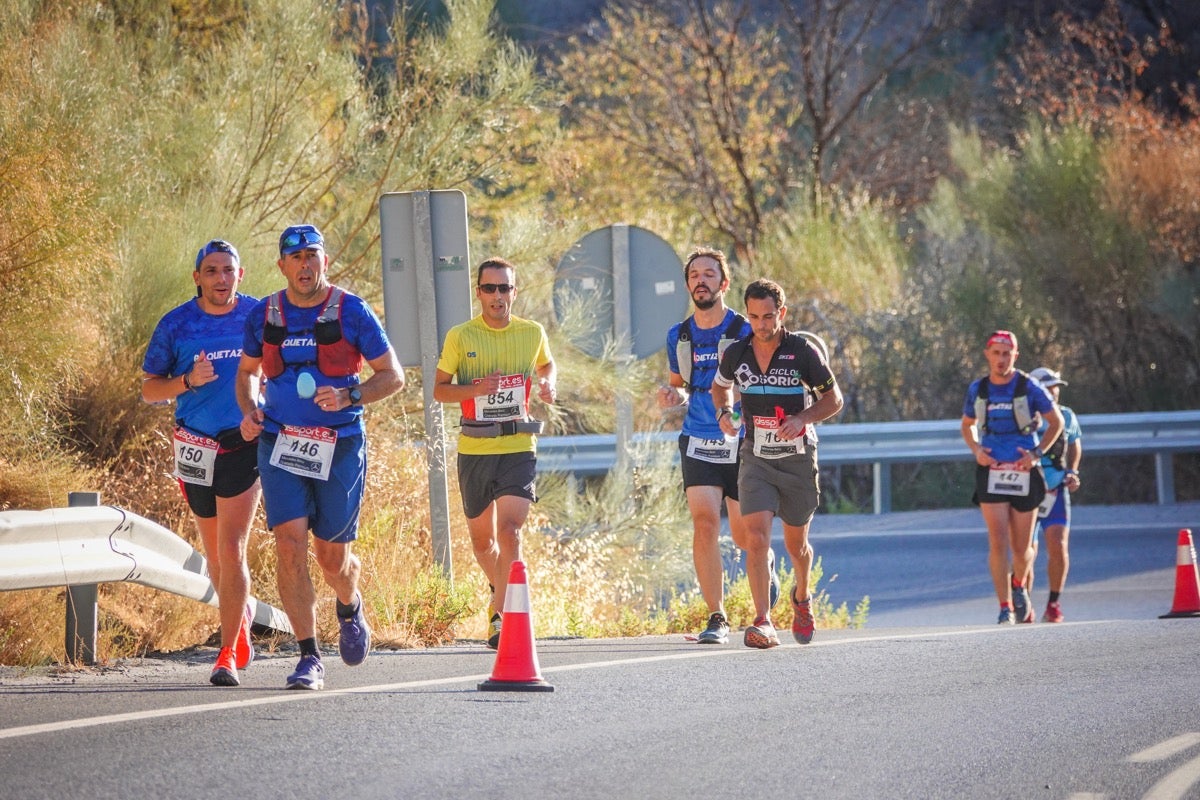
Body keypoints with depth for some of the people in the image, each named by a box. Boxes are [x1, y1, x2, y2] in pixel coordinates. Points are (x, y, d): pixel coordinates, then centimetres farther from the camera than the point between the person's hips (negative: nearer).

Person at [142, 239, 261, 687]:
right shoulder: (175, 325, -2)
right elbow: (149, 390, 2)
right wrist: (189, 380, -16)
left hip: (245, 443, -2)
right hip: (197, 446, 2)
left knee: (231, 550, -12)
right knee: (215, 553, 13)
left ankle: (227, 654, -9)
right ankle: (242, 616, 42)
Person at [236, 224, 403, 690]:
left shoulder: (351, 312, -3)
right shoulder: (264, 315, 5)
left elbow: (393, 375, 1)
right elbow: (247, 371, 21)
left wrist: (348, 397, -16)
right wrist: (249, 411, 1)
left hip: (339, 447, -1)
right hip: (280, 444, 2)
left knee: (332, 556, 5)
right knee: (289, 544, -13)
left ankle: (350, 608, 42)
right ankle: (309, 658, -9)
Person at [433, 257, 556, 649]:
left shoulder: (533, 333, 4)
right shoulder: (460, 337, -1)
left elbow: (547, 365, 25)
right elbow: (439, 389, 4)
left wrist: (548, 384, 2)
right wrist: (474, 389, -15)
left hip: (518, 448, -1)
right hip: (474, 451, 1)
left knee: (509, 530, -17)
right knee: (481, 536, 12)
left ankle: (501, 615, -18)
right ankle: (499, 589, 42)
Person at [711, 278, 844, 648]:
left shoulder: (804, 352, -10)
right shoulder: (736, 354, -2)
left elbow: (833, 398, -2)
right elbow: (721, 386, 19)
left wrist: (802, 419, -18)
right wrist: (724, 413, -2)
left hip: (798, 460, -1)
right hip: (756, 461, 1)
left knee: (796, 544, 13)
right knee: (755, 538, -18)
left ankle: (802, 596, 45)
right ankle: (763, 623, -21)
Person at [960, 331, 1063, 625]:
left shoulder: (1029, 387, -4)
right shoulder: (977, 389, 4)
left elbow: (1056, 421, 5)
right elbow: (968, 424, 21)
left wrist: (1037, 453, -7)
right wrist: (976, 449, 1)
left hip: (1024, 471, -1)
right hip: (991, 471, 1)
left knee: (1022, 547, 5)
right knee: (998, 542, -11)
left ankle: (1018, 586, 37)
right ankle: (1005, 607, -7)